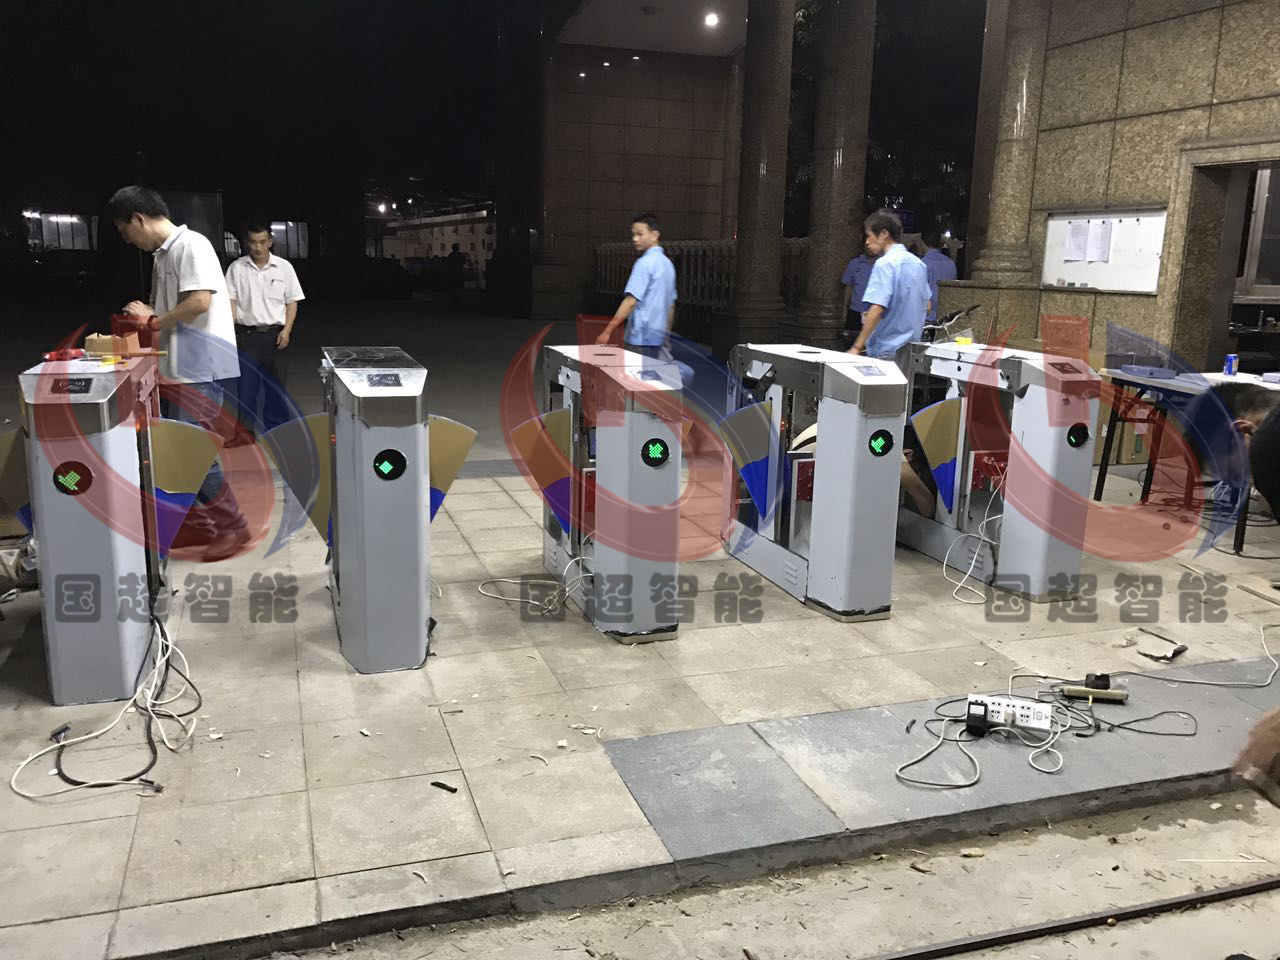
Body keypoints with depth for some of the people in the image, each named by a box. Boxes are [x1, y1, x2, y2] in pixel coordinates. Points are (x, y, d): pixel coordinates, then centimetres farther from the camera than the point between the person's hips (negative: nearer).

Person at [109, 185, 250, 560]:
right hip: (177, 367, 10)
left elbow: (199, 301, -23)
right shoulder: (162, 255, 16)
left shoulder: (191, 245, -12)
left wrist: (153, 321, -10)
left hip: (201, 368, -10)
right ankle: (195, 525, 22)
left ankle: (233, 527, 2)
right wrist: (145, 317, 4)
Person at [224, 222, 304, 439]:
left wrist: (286, 330, -7)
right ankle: (244, 434, 9)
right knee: (246, 386, 0)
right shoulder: (236, 268, 3)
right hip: (247, 334, 0)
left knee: (276, 386, 6)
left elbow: (292, 302, 5)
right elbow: (231, 301, 1)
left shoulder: (284, 267, 3)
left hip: (276, 335, 1)